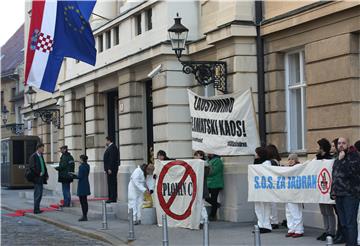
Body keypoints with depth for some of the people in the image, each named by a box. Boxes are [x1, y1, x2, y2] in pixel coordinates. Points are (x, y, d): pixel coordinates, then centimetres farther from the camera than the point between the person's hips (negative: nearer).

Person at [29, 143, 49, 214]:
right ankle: (36, 209, -3)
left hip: (41, 178, 9)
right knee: (37, 194, -7)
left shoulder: (41, 156, 16)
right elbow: (32, 167, -17)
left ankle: (37, 209, 15)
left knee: (39, 194, 10)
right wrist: (39, 173, -16)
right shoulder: (33, 156, -10)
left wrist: (46, 175, 12)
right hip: (37, 178, -9)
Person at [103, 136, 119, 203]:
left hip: (111, 168, -11)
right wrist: (106, 169, 19)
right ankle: (111, 198, 12)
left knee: (112, 183, -10)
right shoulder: (110, 147, 20)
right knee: (110, 183, 10)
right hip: (109, 168, 11)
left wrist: (110, 169, -22)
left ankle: (113, 198, -11)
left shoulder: (112, 147, -13)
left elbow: (112, 159, -20)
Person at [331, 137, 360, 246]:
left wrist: (341, 160, -9)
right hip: (338, 195, 7)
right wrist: (333, 191, 15)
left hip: (350, 194, -7)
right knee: (343, 223, 7)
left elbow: (349, 172, -15)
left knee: (350, 223, -11)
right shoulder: (337, 160, 21)